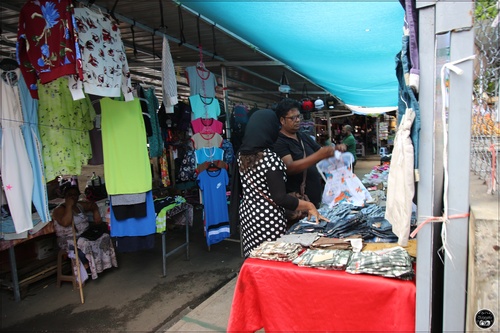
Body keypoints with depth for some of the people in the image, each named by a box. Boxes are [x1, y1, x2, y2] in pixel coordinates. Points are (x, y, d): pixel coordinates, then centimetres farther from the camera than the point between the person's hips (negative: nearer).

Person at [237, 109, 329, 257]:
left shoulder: (242, 154, 3)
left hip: (247, 213, 8)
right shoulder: (270, 158, -19)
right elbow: (280, 198, -21)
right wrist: (309, 206, -13)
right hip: (268, 219, -7)